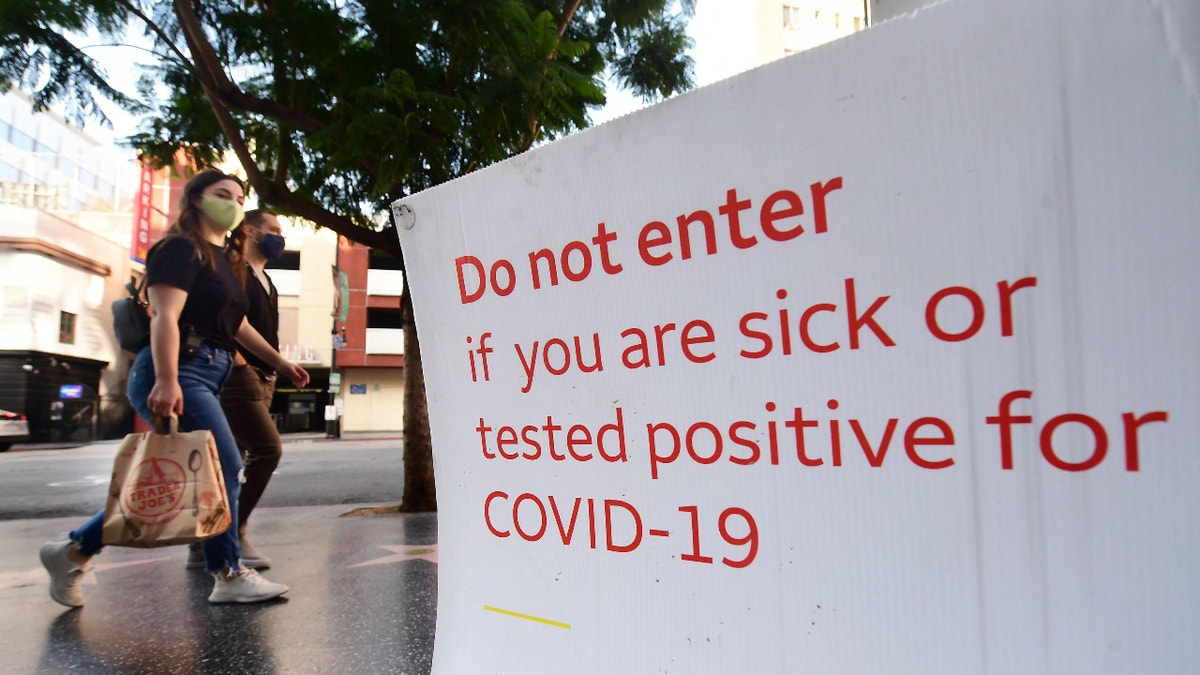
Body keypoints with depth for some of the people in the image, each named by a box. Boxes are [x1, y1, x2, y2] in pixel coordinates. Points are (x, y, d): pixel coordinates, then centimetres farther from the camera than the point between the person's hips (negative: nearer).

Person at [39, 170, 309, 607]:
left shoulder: (221, 260, 23)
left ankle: (73, 552, 21)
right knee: (224, 468, -10)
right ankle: (228, 576, 1)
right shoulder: (180, 248, -6)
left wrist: (280, 362, 28)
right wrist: (166, 381, -28)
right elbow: (165, 316, -18)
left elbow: (237, 325, 29)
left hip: (205, 377, 10)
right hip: (177, 375, -10)